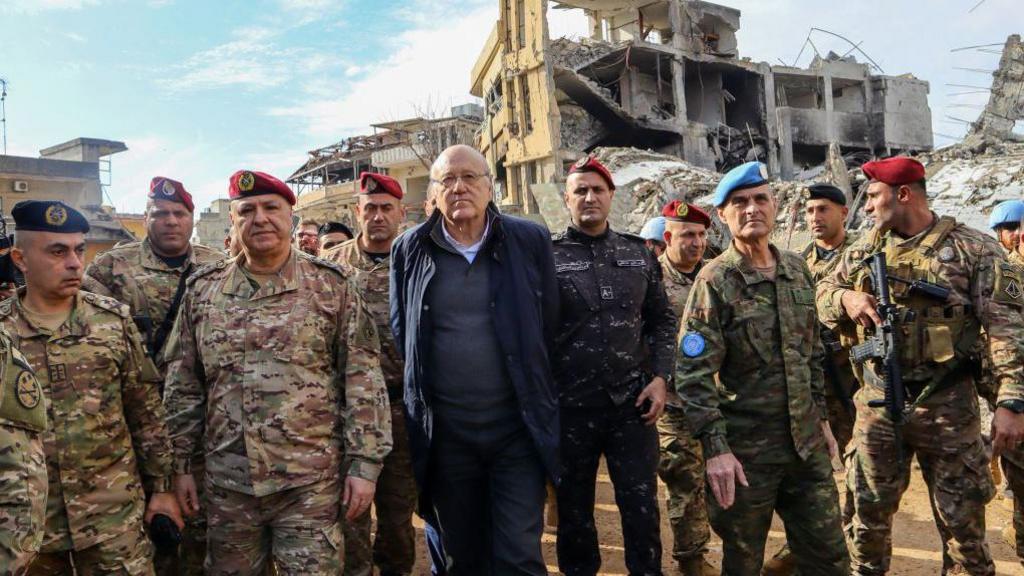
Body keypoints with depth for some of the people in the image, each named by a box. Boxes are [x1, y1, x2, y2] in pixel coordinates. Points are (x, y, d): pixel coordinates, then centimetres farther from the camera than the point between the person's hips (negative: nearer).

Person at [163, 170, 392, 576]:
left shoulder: (330, 285, -2)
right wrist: (180, 463, 8)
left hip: (312, 481, -3)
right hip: (227, 482, 3)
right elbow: (183, 385, 10)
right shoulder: (202, 289, 6)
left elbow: (363, 379, -4)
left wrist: (364, 463, -8)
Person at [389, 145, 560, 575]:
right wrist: (417, 402, 9)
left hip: (518, 428, -1)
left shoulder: (530, 240, -2)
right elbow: (400, 335, 9)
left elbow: (551, 327, 3)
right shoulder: (408, 249, 1)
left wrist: (538, 395, 5)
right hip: (445, 434, 2)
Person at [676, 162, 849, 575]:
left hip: (806, 443, 5)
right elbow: (693, 374, -17)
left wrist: (822, 419, 16)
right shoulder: (715, 281, -12)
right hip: (745, 450, -5)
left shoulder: (797, 269, 7)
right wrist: (715, 448, -23)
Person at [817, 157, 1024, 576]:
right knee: (868, 510, 14)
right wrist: (845, 298, -10)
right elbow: (824, 292, 14)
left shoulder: (974, 249, -6)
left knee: (962, 520, 9)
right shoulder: (865, 249, 7)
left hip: (947, 405, -3)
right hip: (877, 401, 4)